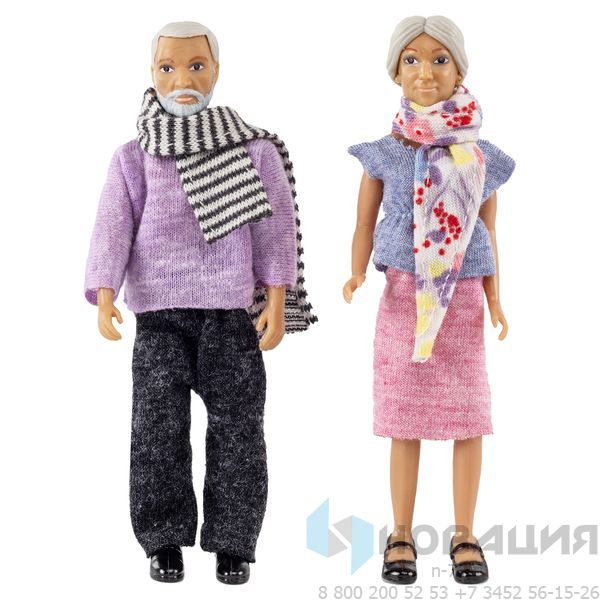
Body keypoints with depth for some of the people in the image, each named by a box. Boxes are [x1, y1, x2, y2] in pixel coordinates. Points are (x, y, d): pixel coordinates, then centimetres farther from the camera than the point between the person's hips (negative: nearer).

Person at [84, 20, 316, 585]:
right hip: (159, 311, 1)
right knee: (158, 426, 0)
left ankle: (233, 542, 12)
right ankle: (164, 540, 14)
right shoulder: (133, 158, 7)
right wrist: (105, 297, -13)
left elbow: (275, 226, 2)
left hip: (233, 310, 0)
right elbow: (113, 227, 0)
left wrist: (277, 299, -6)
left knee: (236, 427, 1)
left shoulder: (254, 150, 5)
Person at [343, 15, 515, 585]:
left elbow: (487, 233, 8)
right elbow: (365, 223, 3)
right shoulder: (383, 153, -1)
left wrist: (495, 301, 3)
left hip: (463, 298, 1)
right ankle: (401, 535, 15)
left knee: (468, 419, 2)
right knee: (405, 422, 3)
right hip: (404, 295, -1)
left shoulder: (481, 157, 3)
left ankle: (464, 534, 15)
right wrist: (357, 274, -14)